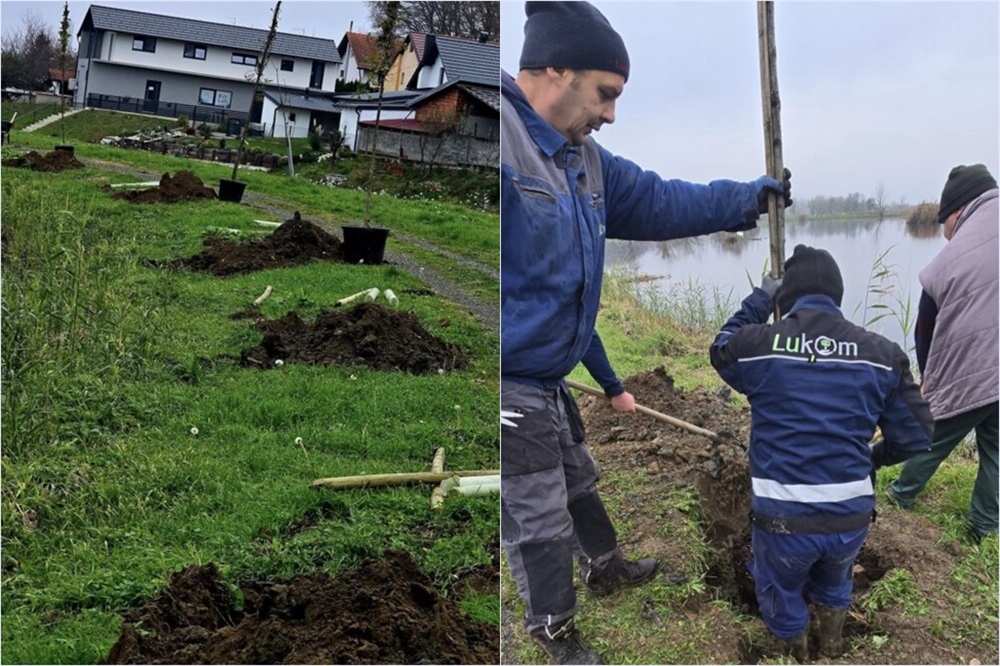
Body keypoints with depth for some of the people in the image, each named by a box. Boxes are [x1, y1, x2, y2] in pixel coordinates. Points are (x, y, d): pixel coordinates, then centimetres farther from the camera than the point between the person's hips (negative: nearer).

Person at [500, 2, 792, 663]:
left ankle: (607, 567, 54)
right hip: (511, 389, -9)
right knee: (539, 520, 9)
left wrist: (748, 198, 15)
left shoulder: (584, 159, 7)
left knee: (577, 482, 29)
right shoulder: (505, 140, -24)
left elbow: (660, 202, 17)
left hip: (548, 379, 9)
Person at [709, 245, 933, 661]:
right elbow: (915, 436, 4)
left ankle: (796, 655, 51)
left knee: (780, 590, 28)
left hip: (784, 517, -2)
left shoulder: (757, 343, -9)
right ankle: (833, 647, 57)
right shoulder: (882, 354, -2)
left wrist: (759, 300, 22)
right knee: (833, 581, 35)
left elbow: (722, 349, 16)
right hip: (852, 516, 3)